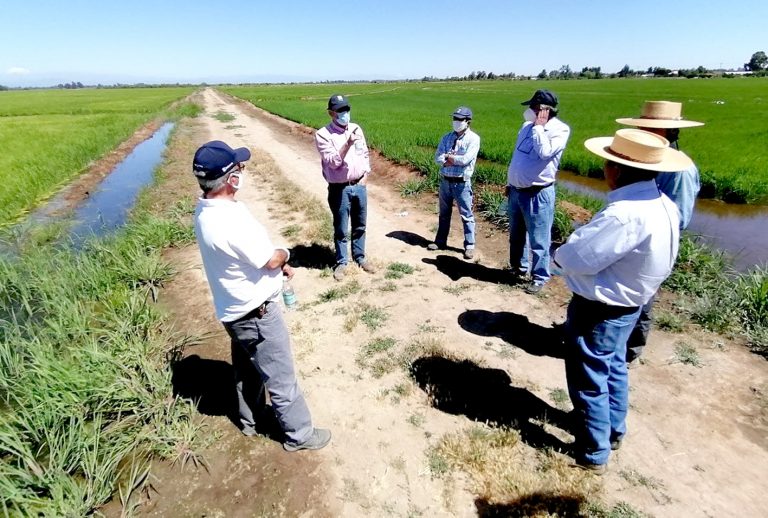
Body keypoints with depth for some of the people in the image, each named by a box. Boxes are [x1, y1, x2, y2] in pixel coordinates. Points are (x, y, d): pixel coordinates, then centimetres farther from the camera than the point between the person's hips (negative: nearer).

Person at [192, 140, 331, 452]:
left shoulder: (205, 211, -3)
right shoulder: (230, 221, -33)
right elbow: (271, 259, -21)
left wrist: (277, 263, 4)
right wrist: (285, 255, 0)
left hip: (234, 310, 10)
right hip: (255, 313, -9)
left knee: (247, 369, 28)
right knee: (281, 379, 9)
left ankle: (251, 418, 49)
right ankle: (299, 434, 28)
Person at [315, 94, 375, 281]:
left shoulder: (356, 129, 6)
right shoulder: (323, 134, -11)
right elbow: (333, 162, -20)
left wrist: (365, 175, 3)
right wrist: (348, 143, -29)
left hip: (360, 186, 5)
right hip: (340, 189, -5)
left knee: (360, 226, 16)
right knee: (341, 229, 6)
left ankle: (360, 257, 33)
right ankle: (341, 262, 23)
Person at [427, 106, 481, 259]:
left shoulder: (473, 138, -7)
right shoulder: (447, 137, 8)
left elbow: (466, 159, -20)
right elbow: (438, 158, -1)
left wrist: (448, 157, -7)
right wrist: (456, 160, -15)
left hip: (461, 182, -5)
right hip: (445, 180, 5)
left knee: (466, 215, 1)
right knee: (444, 213, 16)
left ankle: (469, 245, 10)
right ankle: (440, 241, 29)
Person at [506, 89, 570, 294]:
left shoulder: (559, 129, -11)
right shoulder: (527, 126, 11)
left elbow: (545, 152, -29)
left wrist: (539, 126, -18)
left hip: (537, 194, -7)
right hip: (516, 191, 8)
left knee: (538, 241, 1)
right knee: (516, 235, 19)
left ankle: (539, 277, 14)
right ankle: (518, 267, 37)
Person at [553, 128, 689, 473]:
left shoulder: (625, 214, -33)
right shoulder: (662, 205, -2)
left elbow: (575, 258, -29)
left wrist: (560, 252, -8)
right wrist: (575, 250, -4)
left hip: (599, 310, -9)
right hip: (628, 303, 9)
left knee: (588, 379, 9)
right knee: (613, 368, 27)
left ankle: (593, 453, 28)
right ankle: (613, 431, 48)